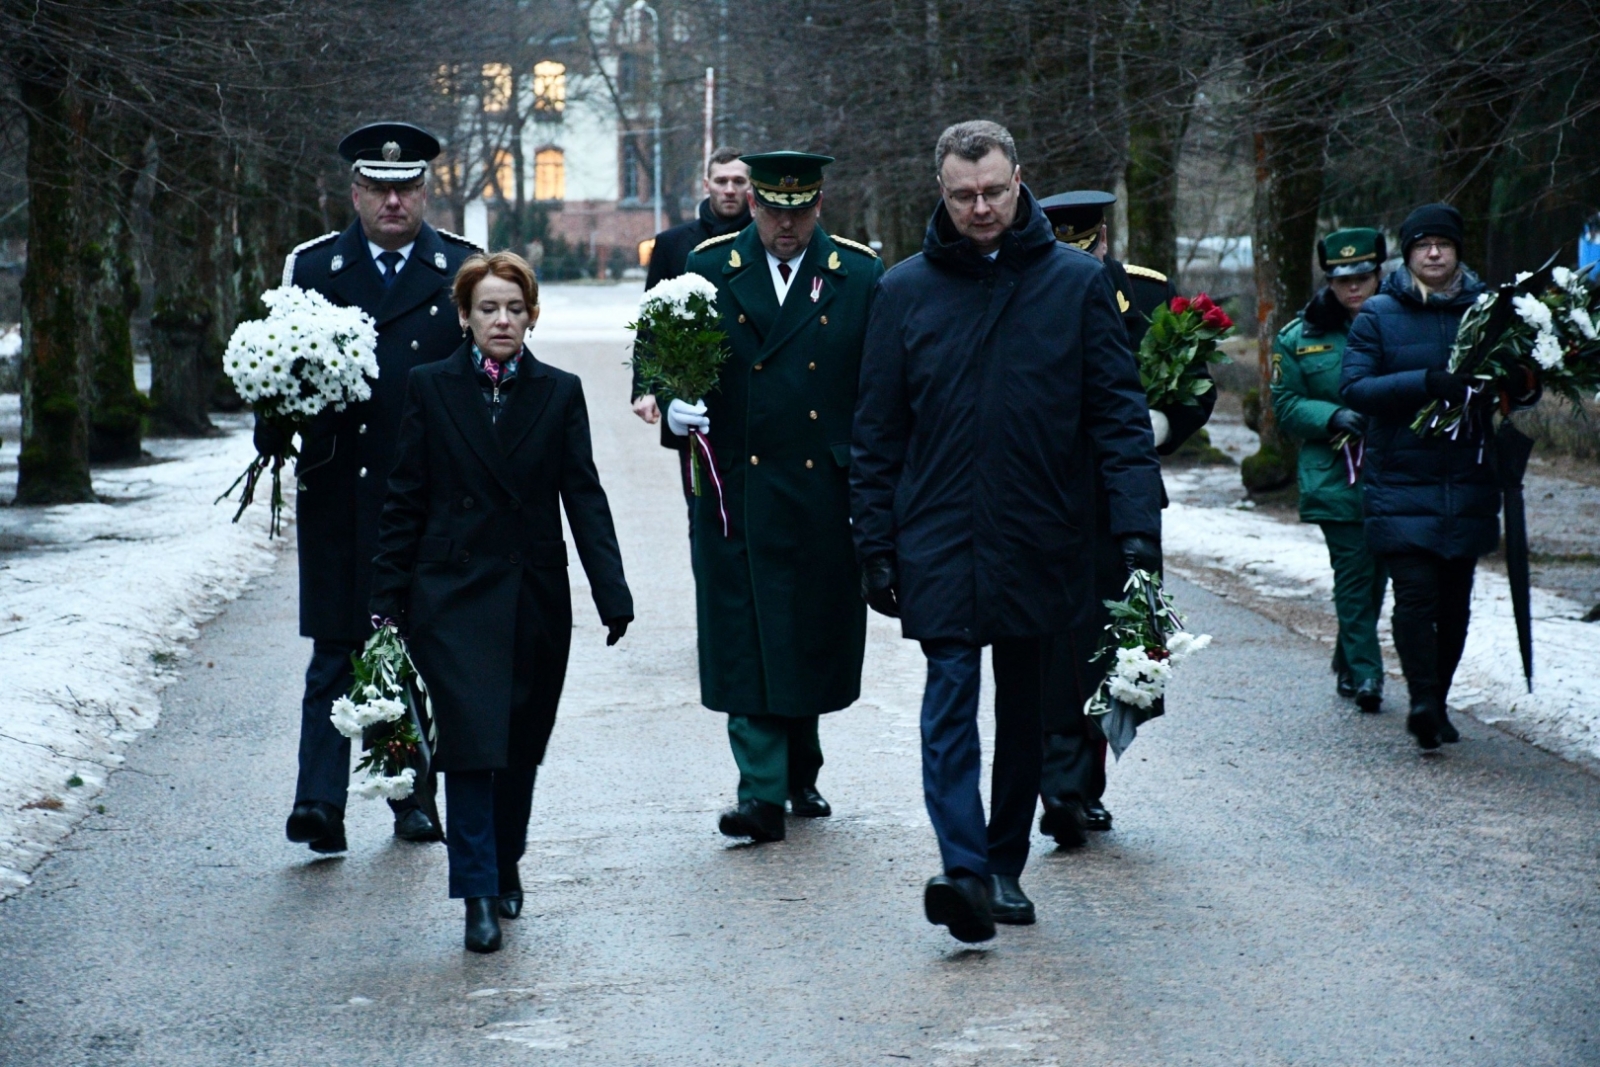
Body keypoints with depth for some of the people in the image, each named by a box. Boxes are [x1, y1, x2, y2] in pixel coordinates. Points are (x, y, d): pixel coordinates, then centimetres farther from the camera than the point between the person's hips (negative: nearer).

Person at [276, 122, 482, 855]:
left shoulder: (465, 271, 7)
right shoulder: (311, 268, 8)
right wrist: (277, 433, -12)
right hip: (339, 493, -1)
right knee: (335, 650, -4)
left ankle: (416, 796, 19)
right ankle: (321, 801, -8)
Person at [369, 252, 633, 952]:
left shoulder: (558, 393, 4)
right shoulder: (431, 387, 1)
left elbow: (584, 496, 2)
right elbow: (405, 499, 3)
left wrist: (611, 594, -6)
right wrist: (388, 597, -1)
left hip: (535, 597, 2)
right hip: (455, 593, -2)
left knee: (522, 744, 11)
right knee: (471, 740, -10)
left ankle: (505, 867, 31)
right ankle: (479, 896, -8)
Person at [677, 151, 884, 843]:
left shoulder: (861, 276, 5)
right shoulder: (708, 269, 5)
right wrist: (673, 405, -12)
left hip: (825, 494, 1)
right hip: (736, 492, -1)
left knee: (814, 641, 9)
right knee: (745, 642, -6)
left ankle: (800, 775, 27)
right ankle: (762, 793, -5)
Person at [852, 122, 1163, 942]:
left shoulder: (1078, 283, 2)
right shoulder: (905, 291, 4)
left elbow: (1119, 413, 0)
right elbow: (877, 433, 6)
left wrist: (1138, 526, -10)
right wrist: (876, 546, 2)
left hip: (1042, 542, 1)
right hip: (940, 544, -1)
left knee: (1026, 713, 10)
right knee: (950, 702, -12)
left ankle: (1005, 867, 21)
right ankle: (964, 869, -20)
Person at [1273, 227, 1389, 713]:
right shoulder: (1301, 338, 2)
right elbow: (1286, 405, 3)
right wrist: (1333, 416, -15)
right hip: (1335, 479, -2)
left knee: (1377, 574, 11)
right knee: (1354, 571, -8)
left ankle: (1348, 663, 28)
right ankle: (1364, 672, -5)